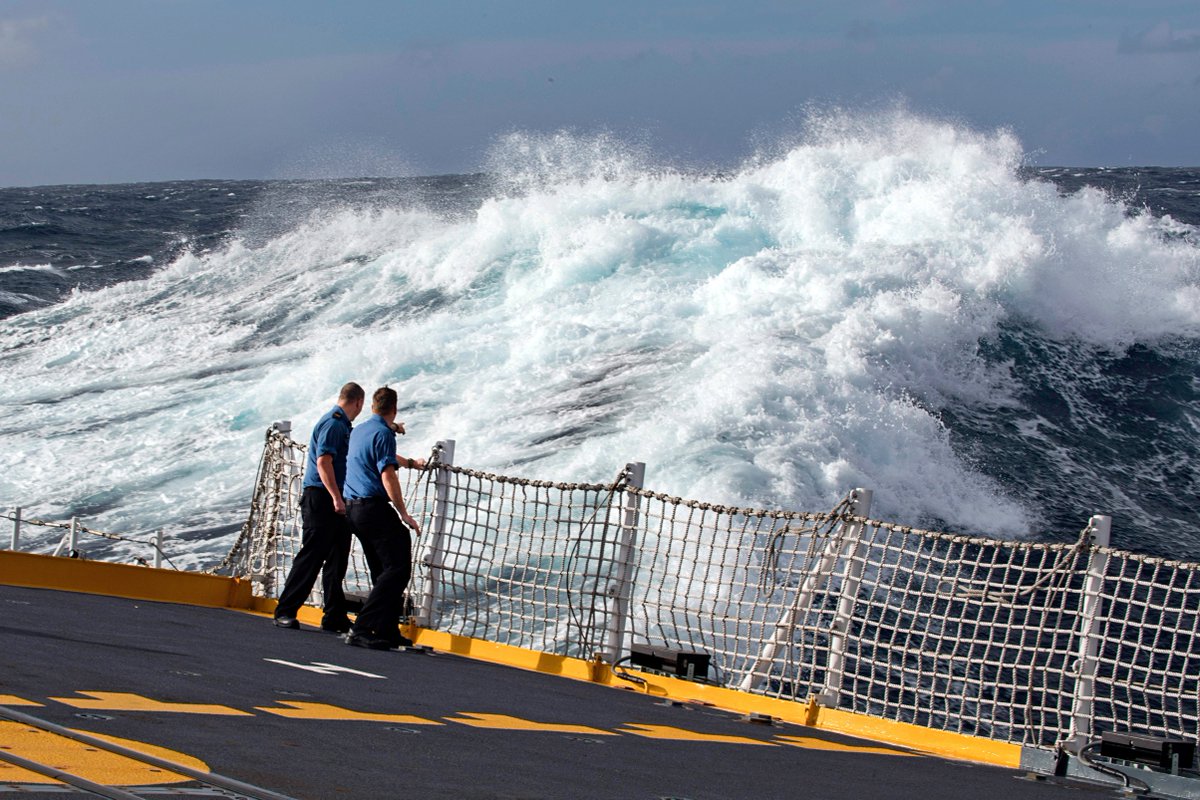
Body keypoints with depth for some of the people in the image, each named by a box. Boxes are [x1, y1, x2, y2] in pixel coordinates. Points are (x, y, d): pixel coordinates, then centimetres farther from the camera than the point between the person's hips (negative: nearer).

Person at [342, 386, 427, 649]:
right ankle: (361, 629, -21)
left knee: (384, 570, 15)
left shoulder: (358, 431, 19)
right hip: (374, 507, -10)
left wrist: (411, 463, 55)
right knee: (398, 570, -12)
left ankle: (387, 632, 13)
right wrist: (404, 514, -17)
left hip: (352, 509, 10)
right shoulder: (383, 434, -10)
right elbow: (388, 476, -19)